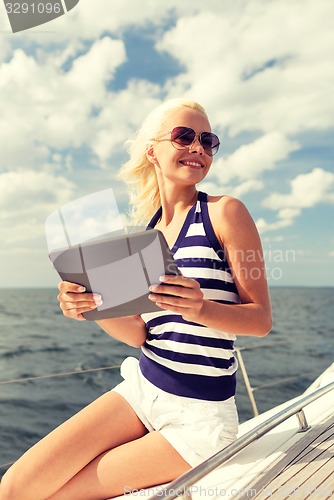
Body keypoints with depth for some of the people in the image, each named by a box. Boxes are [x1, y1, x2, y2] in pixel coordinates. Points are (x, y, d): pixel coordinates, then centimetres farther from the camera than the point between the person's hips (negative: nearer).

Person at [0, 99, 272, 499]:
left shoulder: (224, 212, -10)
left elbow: (262, 320, -10)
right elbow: (140, 333, 4)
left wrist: (201, 308, -29)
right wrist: (95, 307, -15)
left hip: (198, 416, -4)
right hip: (141, 390, 5)